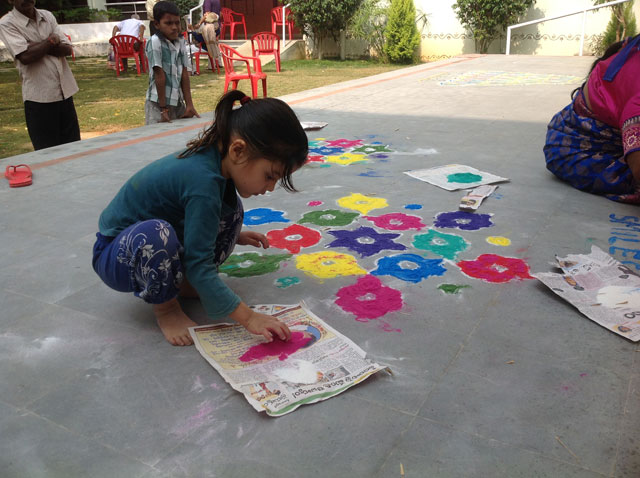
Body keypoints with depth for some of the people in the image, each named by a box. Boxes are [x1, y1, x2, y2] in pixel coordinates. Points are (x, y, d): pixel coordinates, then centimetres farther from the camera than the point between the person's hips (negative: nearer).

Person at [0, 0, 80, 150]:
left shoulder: (48, 16, 11)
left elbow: (67, 49, 1)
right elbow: (25, 56, -18)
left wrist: (38, 46, -14)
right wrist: (51, 41, -7)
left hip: (65, 91, 5)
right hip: (39, 97, -5)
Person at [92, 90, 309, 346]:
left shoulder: (212, 157, -8)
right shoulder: (203, 182, -35)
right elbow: (197, 265, -32)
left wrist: (234, 235, 8)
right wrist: (248, 317, -31)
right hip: (116, 254, -8)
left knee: (231, 209, -1)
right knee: (154, 234, -41)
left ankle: (182, 283, 6)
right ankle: (165, 308, -12)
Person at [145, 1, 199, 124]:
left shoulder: (181, 42, 6)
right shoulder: (155, 42, -11)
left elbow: (184, 74, 4)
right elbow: (159, 75, -14)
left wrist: (189, 104, 1)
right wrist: (163, 108, -14)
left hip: (178, 102, 6)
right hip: (158, 104, -6)